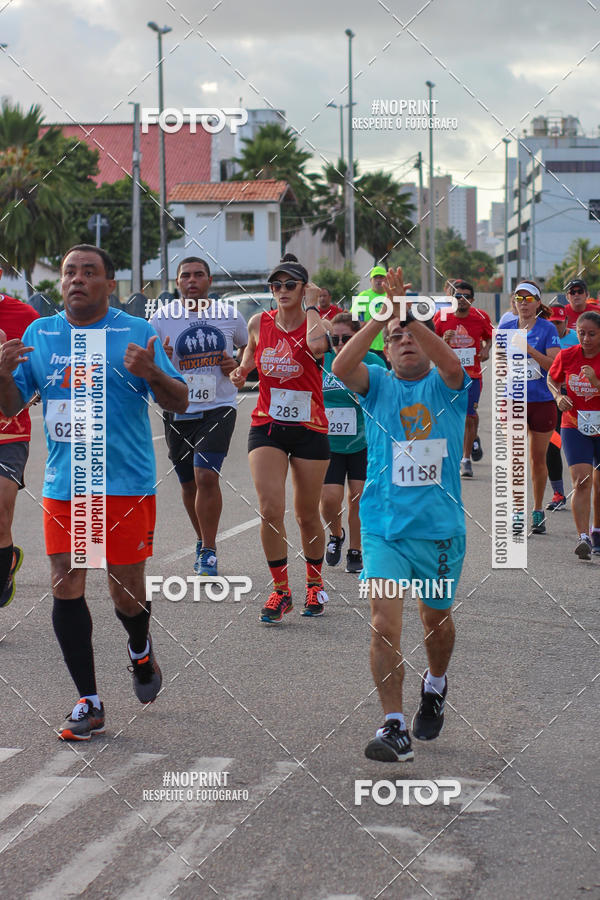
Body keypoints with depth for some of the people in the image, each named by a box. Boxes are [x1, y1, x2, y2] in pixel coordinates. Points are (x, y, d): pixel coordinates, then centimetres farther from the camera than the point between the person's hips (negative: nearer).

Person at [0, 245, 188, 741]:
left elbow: (180, 403, -3)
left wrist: (152, 373, -23)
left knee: (127, 592, 3)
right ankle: (89, 704, 6)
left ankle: (140, 648, 39)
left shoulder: (137, 332, -2)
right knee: (66, 588, -3)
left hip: (126, 483, -3)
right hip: (63, 485, 3)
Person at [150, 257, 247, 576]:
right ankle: (204, 542, 35)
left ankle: (209, 552, -9)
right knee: (189, 484, 12)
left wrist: (239, 367, -2)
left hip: (218, 408, -2)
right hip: (179, 412, 2)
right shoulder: (162, 319, -1)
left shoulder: (229, 315, 2)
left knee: (206, 476, -18)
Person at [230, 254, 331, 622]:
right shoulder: (259, 323, 2)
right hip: (267, 427, 2)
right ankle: (281, 591, -1)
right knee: (271, 510, -14)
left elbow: (316, 345, -33)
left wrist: (312, 305, -19)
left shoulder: (317, 322, -8)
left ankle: (315, 584, 32)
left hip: (310, 430, -2)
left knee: (307, 515, 9)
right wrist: (241, 371, 1)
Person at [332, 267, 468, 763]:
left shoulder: (447, 386, 2)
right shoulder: (378, 384, 4)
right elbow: (342, 366, -17)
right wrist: (382, 314, -25)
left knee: (436, 618, 17)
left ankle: (435, 685, 47)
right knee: (384, 621, -14)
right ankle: (394, 727, -11)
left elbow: (450, 362, -22)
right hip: (383, 527, 0)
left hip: (440, 527, 1)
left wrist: (406, 310, -30)